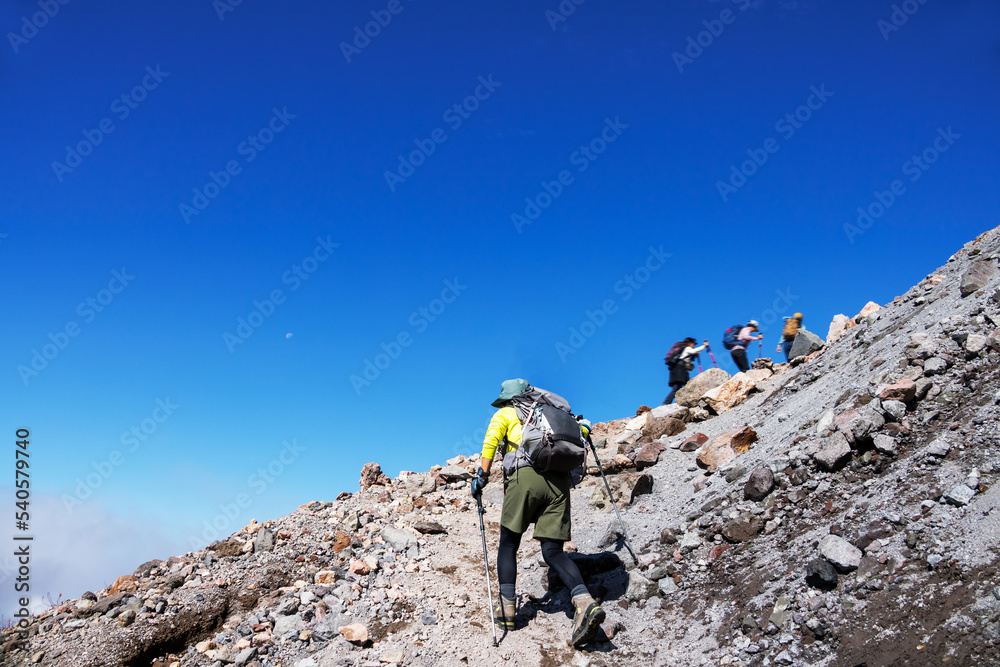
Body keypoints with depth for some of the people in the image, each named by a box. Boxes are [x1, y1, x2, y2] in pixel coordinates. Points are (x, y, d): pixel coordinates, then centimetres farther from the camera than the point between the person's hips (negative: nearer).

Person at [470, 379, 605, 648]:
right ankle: (585, 603, -19)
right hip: (559, 481, 4)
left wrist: (482, 477, -2)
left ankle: (507, 610, 10)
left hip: (526, 476, -4)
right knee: (553, 552, 3)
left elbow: (490, 443, 0)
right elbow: (580, 430, 26)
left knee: (508, 545, 12)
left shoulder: (505, 414, 18)